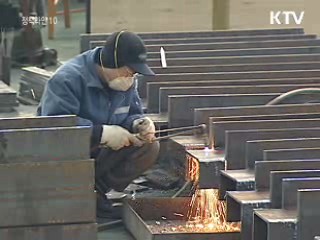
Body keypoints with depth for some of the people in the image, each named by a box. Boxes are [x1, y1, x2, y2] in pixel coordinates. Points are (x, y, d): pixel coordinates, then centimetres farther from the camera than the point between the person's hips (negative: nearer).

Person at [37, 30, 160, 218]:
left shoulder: (127, 80, 0)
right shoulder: (68, 79, -24)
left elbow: (132, 113, 11)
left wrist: (138, 124, -16)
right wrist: (102, 133, -36)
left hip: (101, 151, 6)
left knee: (150, 148, -14)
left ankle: (97, 190, -7)